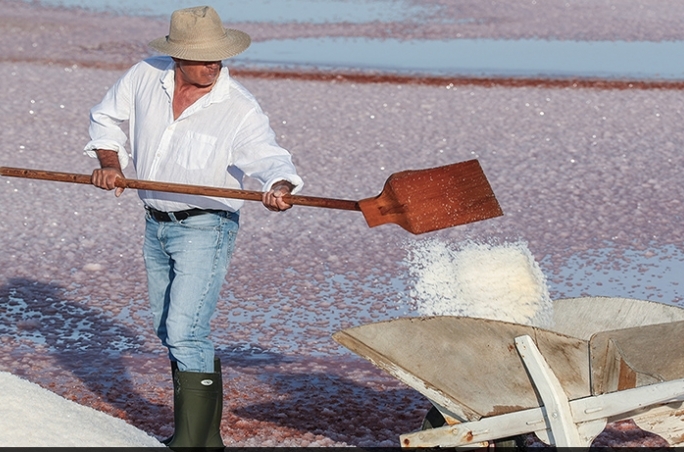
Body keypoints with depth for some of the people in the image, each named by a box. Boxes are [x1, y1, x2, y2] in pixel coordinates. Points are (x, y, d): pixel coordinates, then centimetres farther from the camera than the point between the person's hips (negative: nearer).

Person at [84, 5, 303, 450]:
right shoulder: (145, 77, -4)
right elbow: (106, 118, 13)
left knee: (184, 333, -16)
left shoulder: (241, 109, -18)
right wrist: (110, 163, -2)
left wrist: (280, 186, -51)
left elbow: (269, 158, -29)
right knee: (169, 331, 15)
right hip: (156, 225, 7)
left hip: (205, 229, -6)